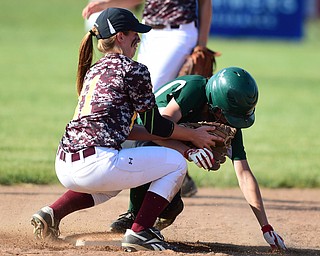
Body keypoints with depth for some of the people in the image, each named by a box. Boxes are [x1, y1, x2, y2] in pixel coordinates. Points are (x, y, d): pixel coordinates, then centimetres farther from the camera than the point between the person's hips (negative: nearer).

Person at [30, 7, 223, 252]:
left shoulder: (93, 71, 24)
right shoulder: (133, 70, 0)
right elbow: (155, 125, 3)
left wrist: (179, 136, 27)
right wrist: (194, 136, 19)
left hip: (64, 167, 8)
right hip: (96, 164, -8)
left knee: (114, 180, 42)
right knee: (176, 163, 10)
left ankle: (52, 212, 19)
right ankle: (139, 232, -1)